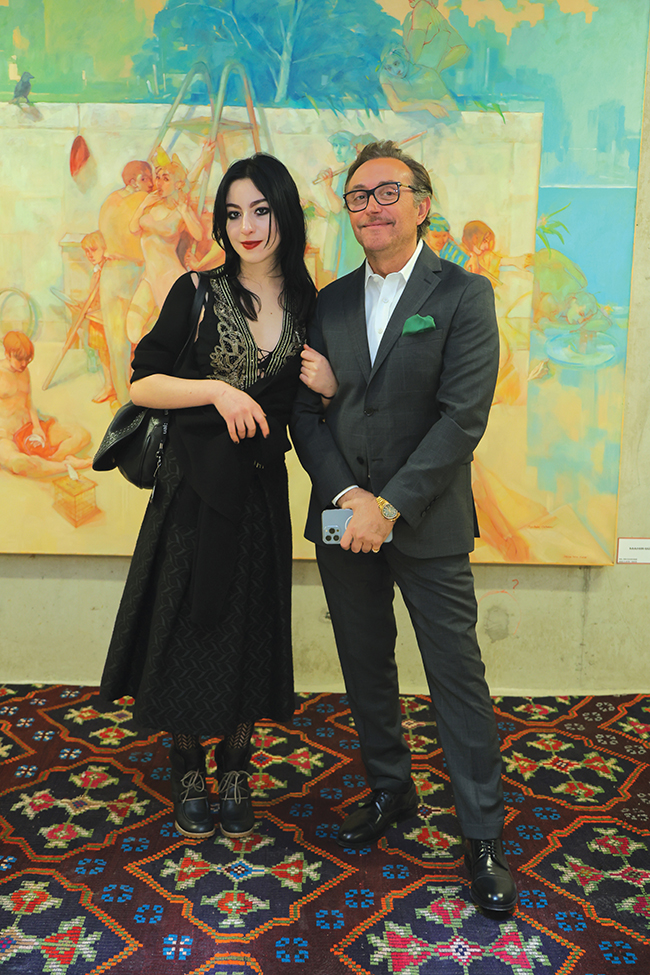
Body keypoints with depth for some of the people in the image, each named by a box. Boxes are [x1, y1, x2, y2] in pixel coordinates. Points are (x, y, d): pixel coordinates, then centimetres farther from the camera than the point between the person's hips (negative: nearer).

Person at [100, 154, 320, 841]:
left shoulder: (307, 304, 6)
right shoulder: (199, 293, -3)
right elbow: (143, 383, -4)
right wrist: (217, 390, -17)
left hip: (262, 489, 3)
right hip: (195, 485, -2)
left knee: (252, 629, 10)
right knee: (190, 624, 6)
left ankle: (235, 772, 29)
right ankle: (188, 772, 28)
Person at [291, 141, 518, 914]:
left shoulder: (464, 296, -4)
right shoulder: (330, 302, 9)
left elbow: (462, 417, -13)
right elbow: (306, 411, 4)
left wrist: (388, 506, -18)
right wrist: (345, 494, -11)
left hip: (428, 526, -4)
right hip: (344, 520, 5)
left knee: (456, 673, 3)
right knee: (365, 667, 15)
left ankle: (481, 831, 20)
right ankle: (389, 791, 36)